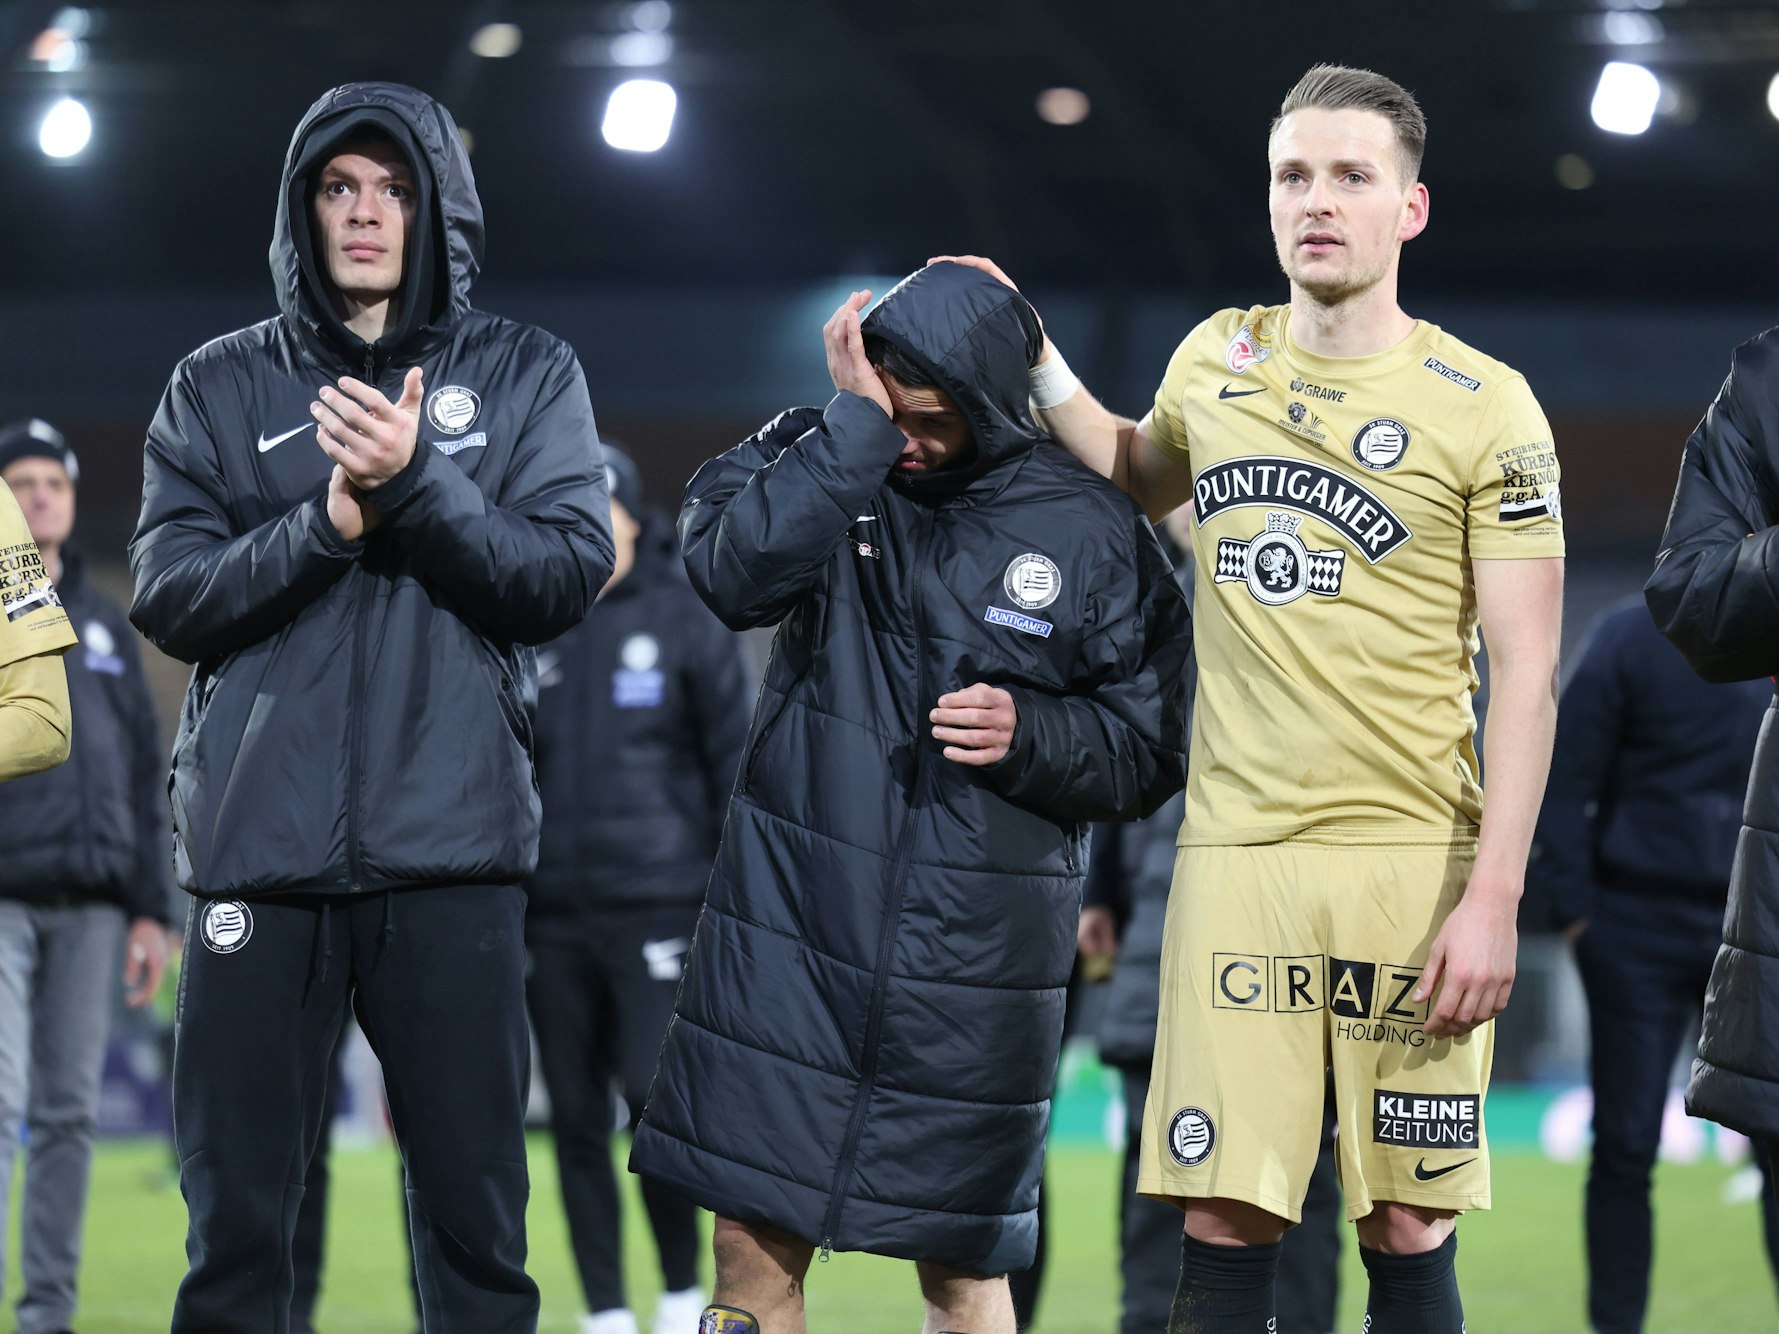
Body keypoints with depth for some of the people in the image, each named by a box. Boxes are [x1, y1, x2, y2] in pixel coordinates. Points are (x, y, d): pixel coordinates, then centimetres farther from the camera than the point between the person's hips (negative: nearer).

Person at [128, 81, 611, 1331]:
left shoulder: (527, 376, 8)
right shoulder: (220, 387, 10)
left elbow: (566, 576, -3)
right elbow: (171, 596, 0)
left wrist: (420, 486, -17)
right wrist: (326, 526, -15)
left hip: (451, 852, -1)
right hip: (259, 846, 1)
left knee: (475, 1216, 1)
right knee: (235, 1219, 2)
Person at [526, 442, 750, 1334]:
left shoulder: (686, 622, 0)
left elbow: (733, 761, 1)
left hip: (658, 905, -4)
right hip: (552, 915, 4)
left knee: (656, 1095, -14)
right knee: (576, 1121, 4)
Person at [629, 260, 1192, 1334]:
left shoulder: (1093, 534, 2)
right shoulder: (818, 461, 3)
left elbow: (1148, 750, 5)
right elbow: (735, 571, -19)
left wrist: (1031, 736, -14)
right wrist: (854, 420, -18)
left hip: (976, 953, -1)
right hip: (791, 924, 1)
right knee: (754, 1244, 2)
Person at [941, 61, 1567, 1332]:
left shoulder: (1483, 406, -3)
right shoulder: (1217, 357, 10)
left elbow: (1525, 669, -5)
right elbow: (1146, 477, 34)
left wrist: (1494, 899, -12)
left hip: (1412, 859, -3)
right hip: (1238, 848, 3)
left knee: (1410, 1229, 0)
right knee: (1224, 1222, -2)